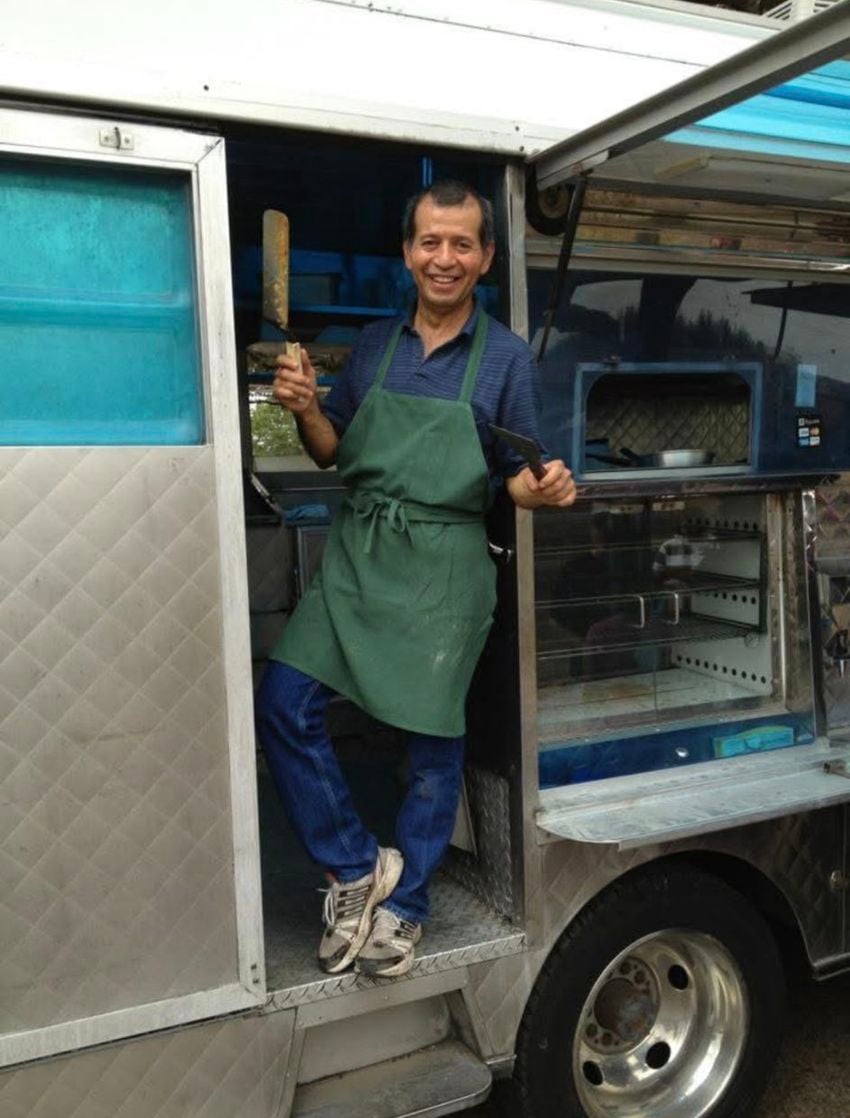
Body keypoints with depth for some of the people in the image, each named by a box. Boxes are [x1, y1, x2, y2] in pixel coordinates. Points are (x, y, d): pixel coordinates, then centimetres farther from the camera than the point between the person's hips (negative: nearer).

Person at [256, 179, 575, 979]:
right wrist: (304, 409, -6)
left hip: (445, 564, -3)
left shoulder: (506, 358, 1)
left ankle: (403, 905, 26)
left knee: (433, 741, 5)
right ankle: (358, 865, 13)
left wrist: (546, 490, -19)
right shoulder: (374, 344, 10)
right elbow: (334, 452, 14)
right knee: (283, 704, -7)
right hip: (357, 551, 3)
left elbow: (515, 476, 3)